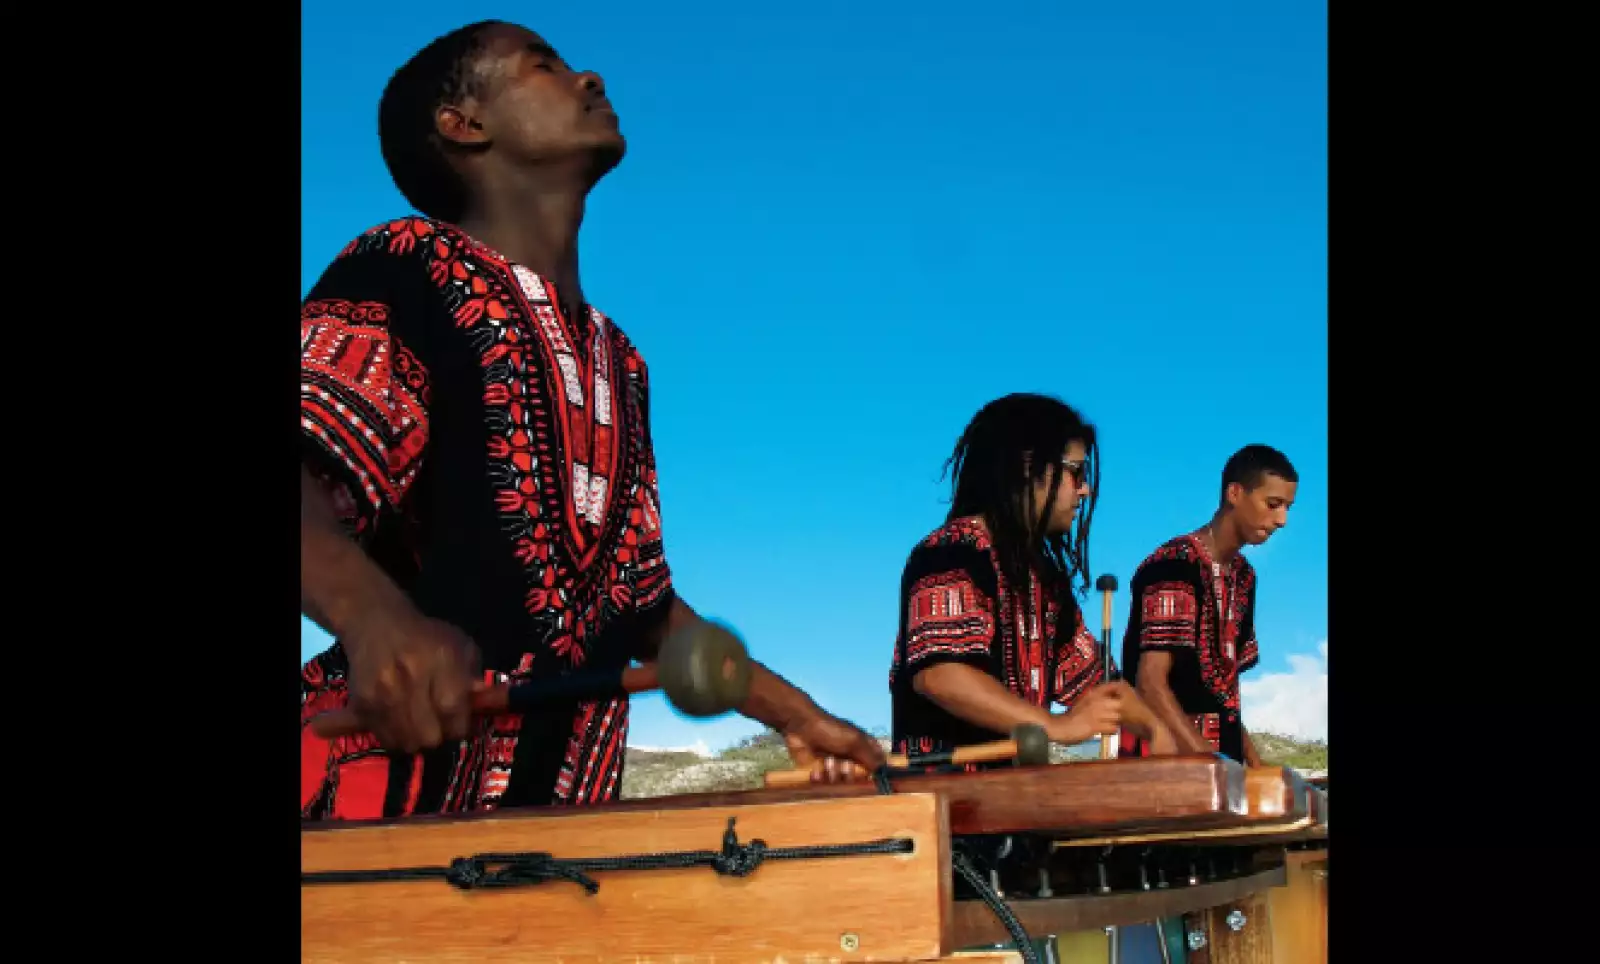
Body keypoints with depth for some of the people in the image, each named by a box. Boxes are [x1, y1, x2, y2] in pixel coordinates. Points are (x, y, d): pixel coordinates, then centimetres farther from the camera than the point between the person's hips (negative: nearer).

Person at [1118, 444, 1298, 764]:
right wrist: (1211, 765, -26)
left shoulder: (1243, 576, 13)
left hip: (1221, 756, 8)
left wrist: (1256, 763, 7)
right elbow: (1151, 682, -19)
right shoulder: (1175, 564, -13)